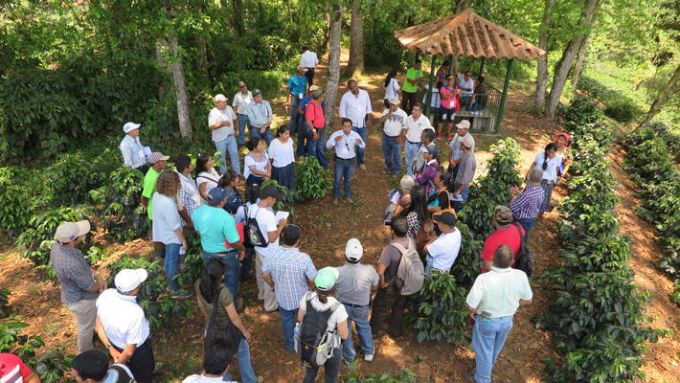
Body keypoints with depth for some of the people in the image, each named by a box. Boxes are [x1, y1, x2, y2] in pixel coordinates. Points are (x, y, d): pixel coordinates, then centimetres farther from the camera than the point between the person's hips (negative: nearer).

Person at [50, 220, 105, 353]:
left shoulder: (57, 246, -17)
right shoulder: (72, 264, -43)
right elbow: (91, 287, -26)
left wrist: (96, 278, -5)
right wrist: (100, 283, -4)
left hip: (70, 294, 8)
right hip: (82, 300, -8)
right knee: (87, 327, 21)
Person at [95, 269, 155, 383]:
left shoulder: (105, 295, -26)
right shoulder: (135, 313, -42)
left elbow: (99, 325, -9)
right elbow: (130, 351, -28)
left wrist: (110, 348, -3)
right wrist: (118, 364, -8)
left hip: (115, 344, 5)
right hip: (138, 350, -5)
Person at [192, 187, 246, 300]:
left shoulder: (198, 212, -14)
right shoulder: (226, 218, -34)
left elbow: (198, 230, 4)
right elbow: (234, 242, -27)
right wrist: (242, 249, -6)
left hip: (207, 252, 6)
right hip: (225, 255, -6)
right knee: (231, 281, 21)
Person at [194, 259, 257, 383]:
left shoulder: (198, 285, -21)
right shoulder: (223, 293, -40)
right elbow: (234, 318, -26)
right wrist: (245, 331, -7)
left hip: (210, 329, 5)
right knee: (242, 352, 26)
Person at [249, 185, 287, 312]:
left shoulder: (252, 208, -10)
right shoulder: (269, 215, -35)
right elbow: (272, 239, -29)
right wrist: (281, 226, -16)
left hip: (258, 248, 8)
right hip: (269, 253, -8)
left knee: (260, 273, 30)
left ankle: (262, 294, 55)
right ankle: (270, 304, 34)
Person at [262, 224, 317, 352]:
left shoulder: (272, 254, -22)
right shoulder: (303, 258, -32)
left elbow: (265, 274, -9)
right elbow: (313, 280, -21)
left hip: (282, 297, 2)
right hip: (301, 297, -2)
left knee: (286, 320, 29)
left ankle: (290, 345, 51)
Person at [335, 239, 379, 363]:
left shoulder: (338, 272, -34)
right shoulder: (369, 271, -32)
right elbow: (376, 284, -10)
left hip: (343, 306, 0)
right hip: (362, 307, 1)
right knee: (364, 327, 31)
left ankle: (349, 356, 49)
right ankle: (369, 352, 52)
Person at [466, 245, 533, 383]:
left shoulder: (484, 279, -35)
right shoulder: (521, 276, -23)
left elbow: (471, 307, -28)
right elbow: (527, 300, -6)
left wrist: (473, 312, -5)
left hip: (486, 321, -4)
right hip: (507, 320, 4)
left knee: (484, 351, 21)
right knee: (495, 349, 31)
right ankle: (487, 370, 57)